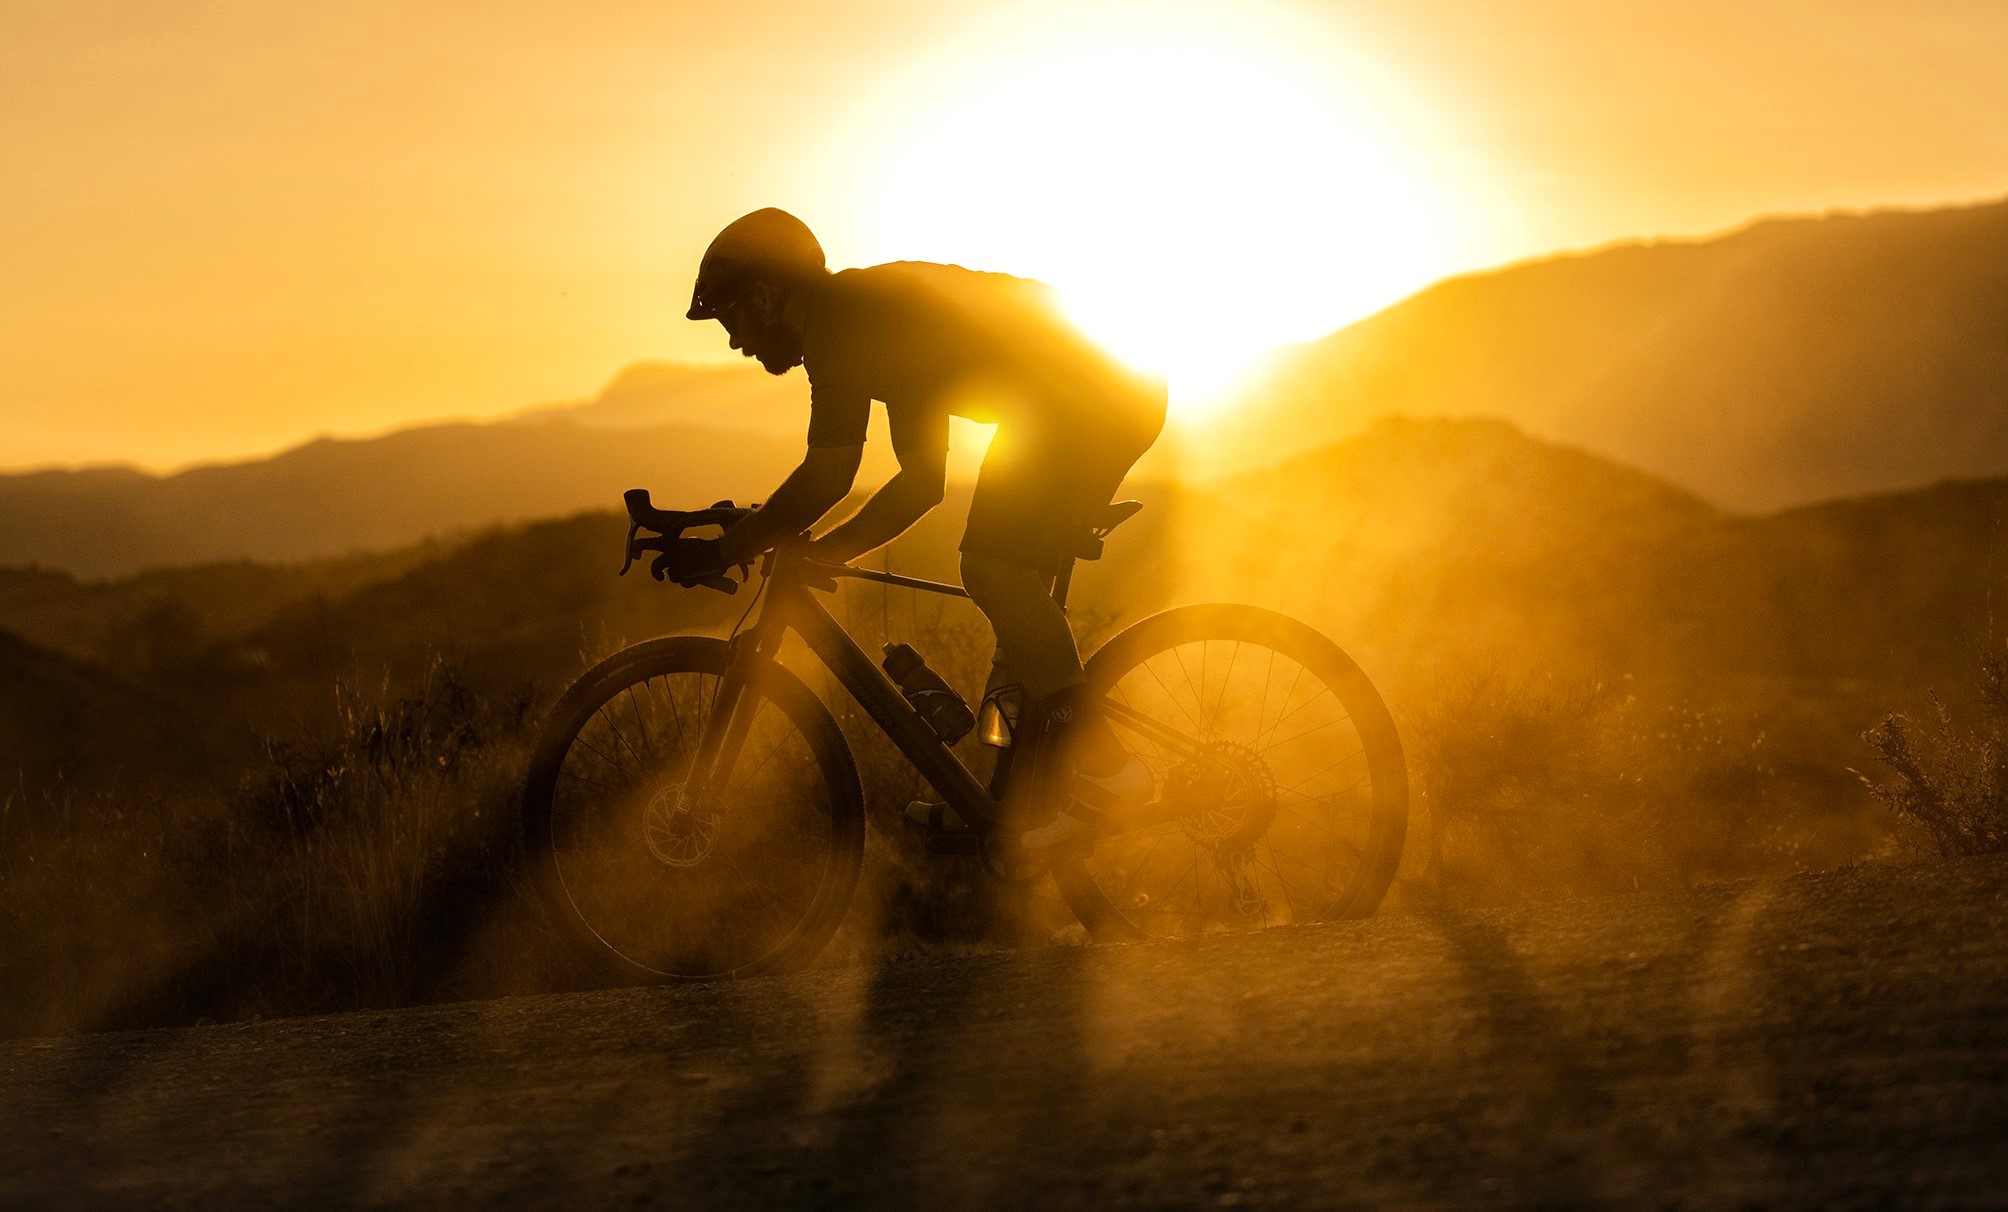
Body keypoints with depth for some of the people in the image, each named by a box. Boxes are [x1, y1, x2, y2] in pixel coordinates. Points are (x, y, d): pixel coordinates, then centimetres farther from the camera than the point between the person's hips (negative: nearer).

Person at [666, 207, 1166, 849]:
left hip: (1082, 399, -10)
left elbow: (827, 478, -16)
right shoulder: (882, 325, 23)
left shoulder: (840, 319, -8)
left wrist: (725, 550, -6)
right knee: (1008, 580, 14)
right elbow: (923, 481, 27)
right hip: (1123, 391, 10)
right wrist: (816, 554, 24)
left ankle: (1104, 766, -13)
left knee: (996, 571, -13)